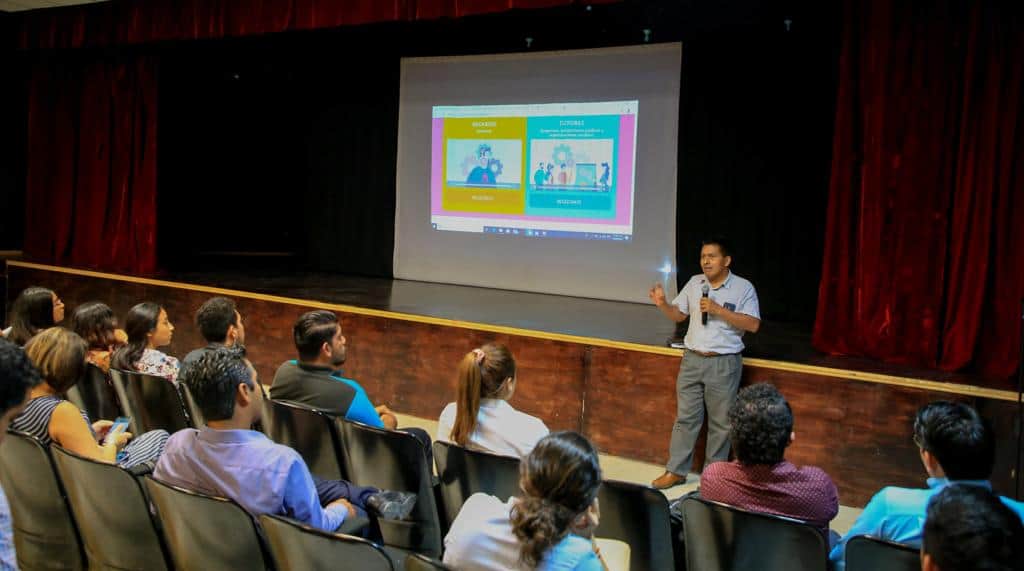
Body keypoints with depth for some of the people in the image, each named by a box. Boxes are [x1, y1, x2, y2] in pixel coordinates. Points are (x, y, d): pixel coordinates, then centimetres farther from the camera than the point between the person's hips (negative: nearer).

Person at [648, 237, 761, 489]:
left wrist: (718, 310, -20)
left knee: (720, 423, 6)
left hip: (724, 364, -3)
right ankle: (676, 471, 16)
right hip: (692, 359, 4)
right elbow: (678, 314, 13)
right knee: (685, 418, 8)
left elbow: (753, 325, -14)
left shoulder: (743, 287, -6)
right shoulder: (694, 283, 7)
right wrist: (663, 304, -9)